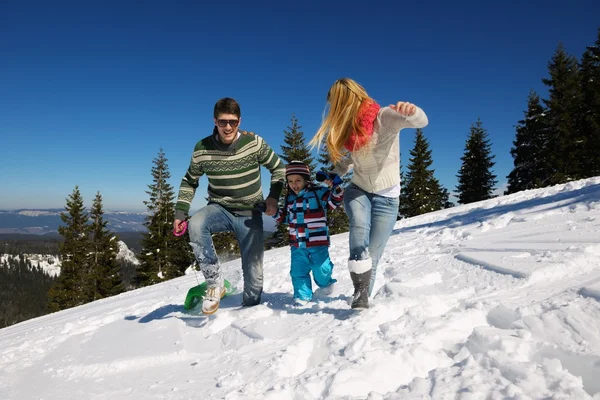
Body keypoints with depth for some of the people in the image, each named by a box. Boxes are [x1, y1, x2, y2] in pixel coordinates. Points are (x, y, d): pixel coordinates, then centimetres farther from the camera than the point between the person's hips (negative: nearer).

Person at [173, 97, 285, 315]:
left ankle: (250, 307, 30)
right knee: (196, 225, -33)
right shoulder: (202, 149, -10)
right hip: (220, 209, 1)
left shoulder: (254, 143, -13)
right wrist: (180, 212, -3)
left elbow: (278, 169, 1)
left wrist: (273, 196, -12)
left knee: (253, 272, 3)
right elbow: (189, 181, 6)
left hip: (250, 214, 0)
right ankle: (215, 283, -18)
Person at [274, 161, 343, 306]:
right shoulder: (289, 198, 11)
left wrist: (335, 187, -31)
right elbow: (285, 217, 21)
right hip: (297, 244, 4)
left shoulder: (318, 192, -5)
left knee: (320, 269, 1)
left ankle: (325, 283, 32)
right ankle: (302, 295, 19)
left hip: (318, 242, -4)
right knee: (298, 271, 5)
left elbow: (335, 201, -14)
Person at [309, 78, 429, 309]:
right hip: (357, 190, 4)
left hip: (386, 197, -4)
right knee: (360, 225, -28)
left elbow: (421, 121, -30)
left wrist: (411, 111, -54)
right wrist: (336, 172, 3)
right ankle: (360, 292, -29)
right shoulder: (350, 128, 6)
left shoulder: (384, 117, -16)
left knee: (372, 256, -4)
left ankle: (362, 299, 16)